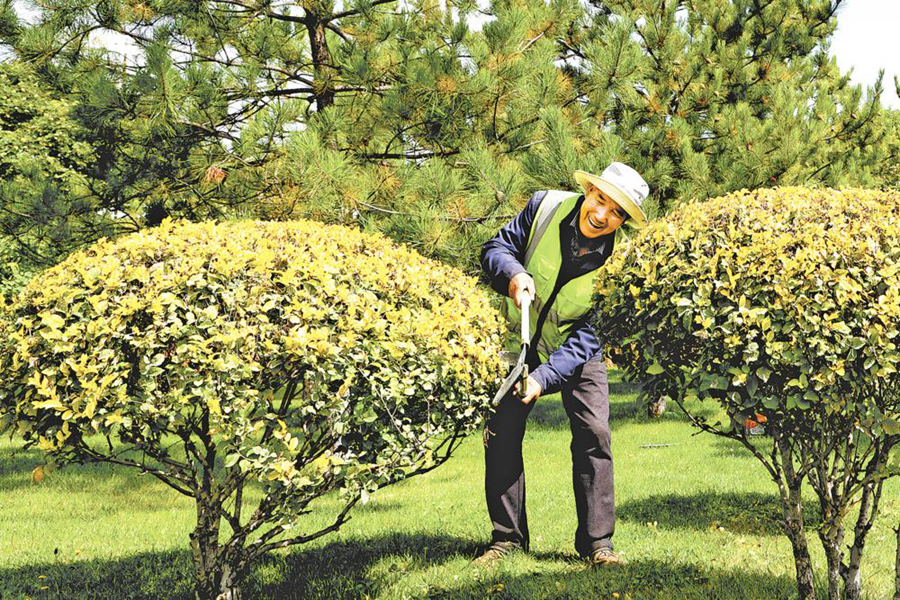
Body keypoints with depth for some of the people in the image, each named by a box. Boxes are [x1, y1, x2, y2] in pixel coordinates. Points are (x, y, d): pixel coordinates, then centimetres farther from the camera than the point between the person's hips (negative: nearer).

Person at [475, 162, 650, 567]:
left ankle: (596, 541, -1)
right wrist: (512, 274, -31)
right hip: (519, 339, 1)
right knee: (500, 434, -3)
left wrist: (545, 377, -33)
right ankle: (507, 537, 7)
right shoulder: (546, 206, -20)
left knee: (593, 434, -11)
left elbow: (590, 334, -24)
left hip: (578, 349, -1)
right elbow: (497, 247, -8)